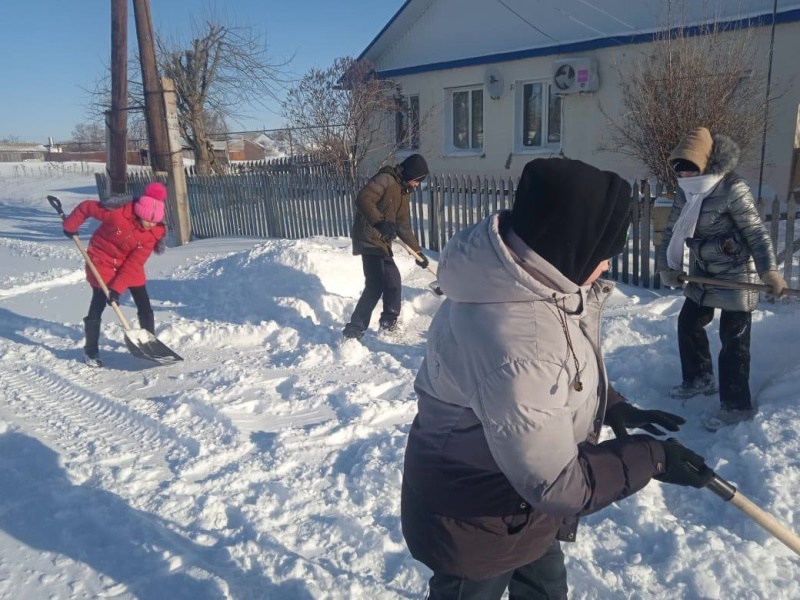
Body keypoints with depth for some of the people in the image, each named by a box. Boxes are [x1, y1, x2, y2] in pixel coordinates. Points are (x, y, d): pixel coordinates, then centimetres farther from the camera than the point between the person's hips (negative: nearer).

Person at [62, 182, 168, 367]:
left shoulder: (153, 233, -19)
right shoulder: (117, 213, -30)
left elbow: (133, 264, -20)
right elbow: (86, 207, -13)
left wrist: (117, 289, -25)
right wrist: (70, 226, 0)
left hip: (130, 267, 3)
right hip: (102, 262, -3)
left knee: (145, 307, 2)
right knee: (97, 307, -1)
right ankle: (91, 350, 14)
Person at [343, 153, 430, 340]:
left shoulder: (403, 192, 19)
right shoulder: (386, 179, -9)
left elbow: (404, 227, 21)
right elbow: (363, 199, -25)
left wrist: (418, 251, 19)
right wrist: (379, 221, -36)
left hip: (382, 242, 10)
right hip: (369, 238, -10)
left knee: (393, 280, 15)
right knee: (375, 285, -15)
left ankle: (389, 322, 28)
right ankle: (354, 329, -10)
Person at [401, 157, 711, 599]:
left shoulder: (524, 276, -11)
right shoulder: (513, 347, -42)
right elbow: (555, 482, -31)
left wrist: (612, 406, -3)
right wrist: (649, 458, -19)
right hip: (475, 520, -8)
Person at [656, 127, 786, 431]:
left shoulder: (733, 190, -20)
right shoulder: (685, 192, 2)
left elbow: (756, 233, -20)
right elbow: (673, 230, 9)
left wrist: (769, 270, -28)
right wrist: (667, 266, 2)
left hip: (735, 276, -8)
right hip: (703, 274, 8)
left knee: (733, 338, -2)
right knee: (688, 323, 17)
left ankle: (737, 405, 9)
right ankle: (699, 379, 37)